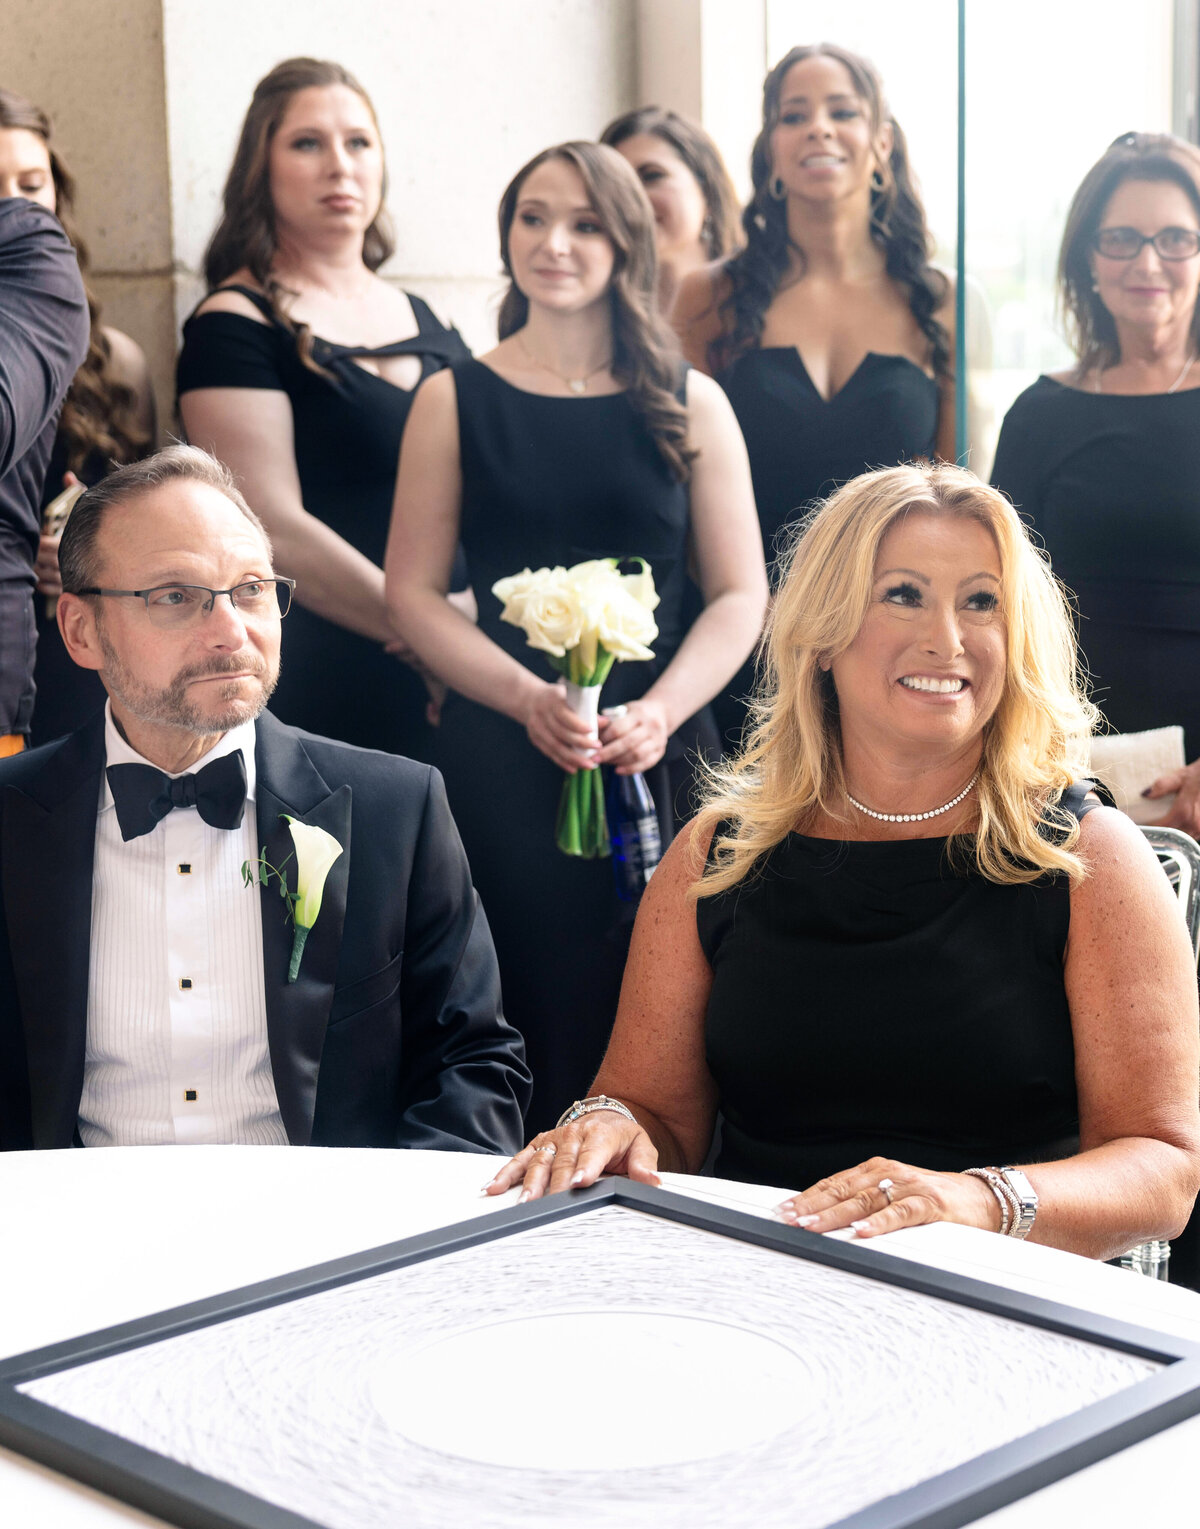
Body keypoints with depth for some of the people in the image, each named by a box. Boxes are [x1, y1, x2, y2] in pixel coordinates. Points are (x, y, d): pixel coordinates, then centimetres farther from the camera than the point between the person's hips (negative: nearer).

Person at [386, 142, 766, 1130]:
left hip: (661, 759, 1)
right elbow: (413, 593, 3)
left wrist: (659, 712, -11)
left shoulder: (690, 406, 9)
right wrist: (531, 698, -12)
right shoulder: (455, 401, 7)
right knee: (538, 1022, -3)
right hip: (502, 759, -1)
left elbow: (740, 594, 6)